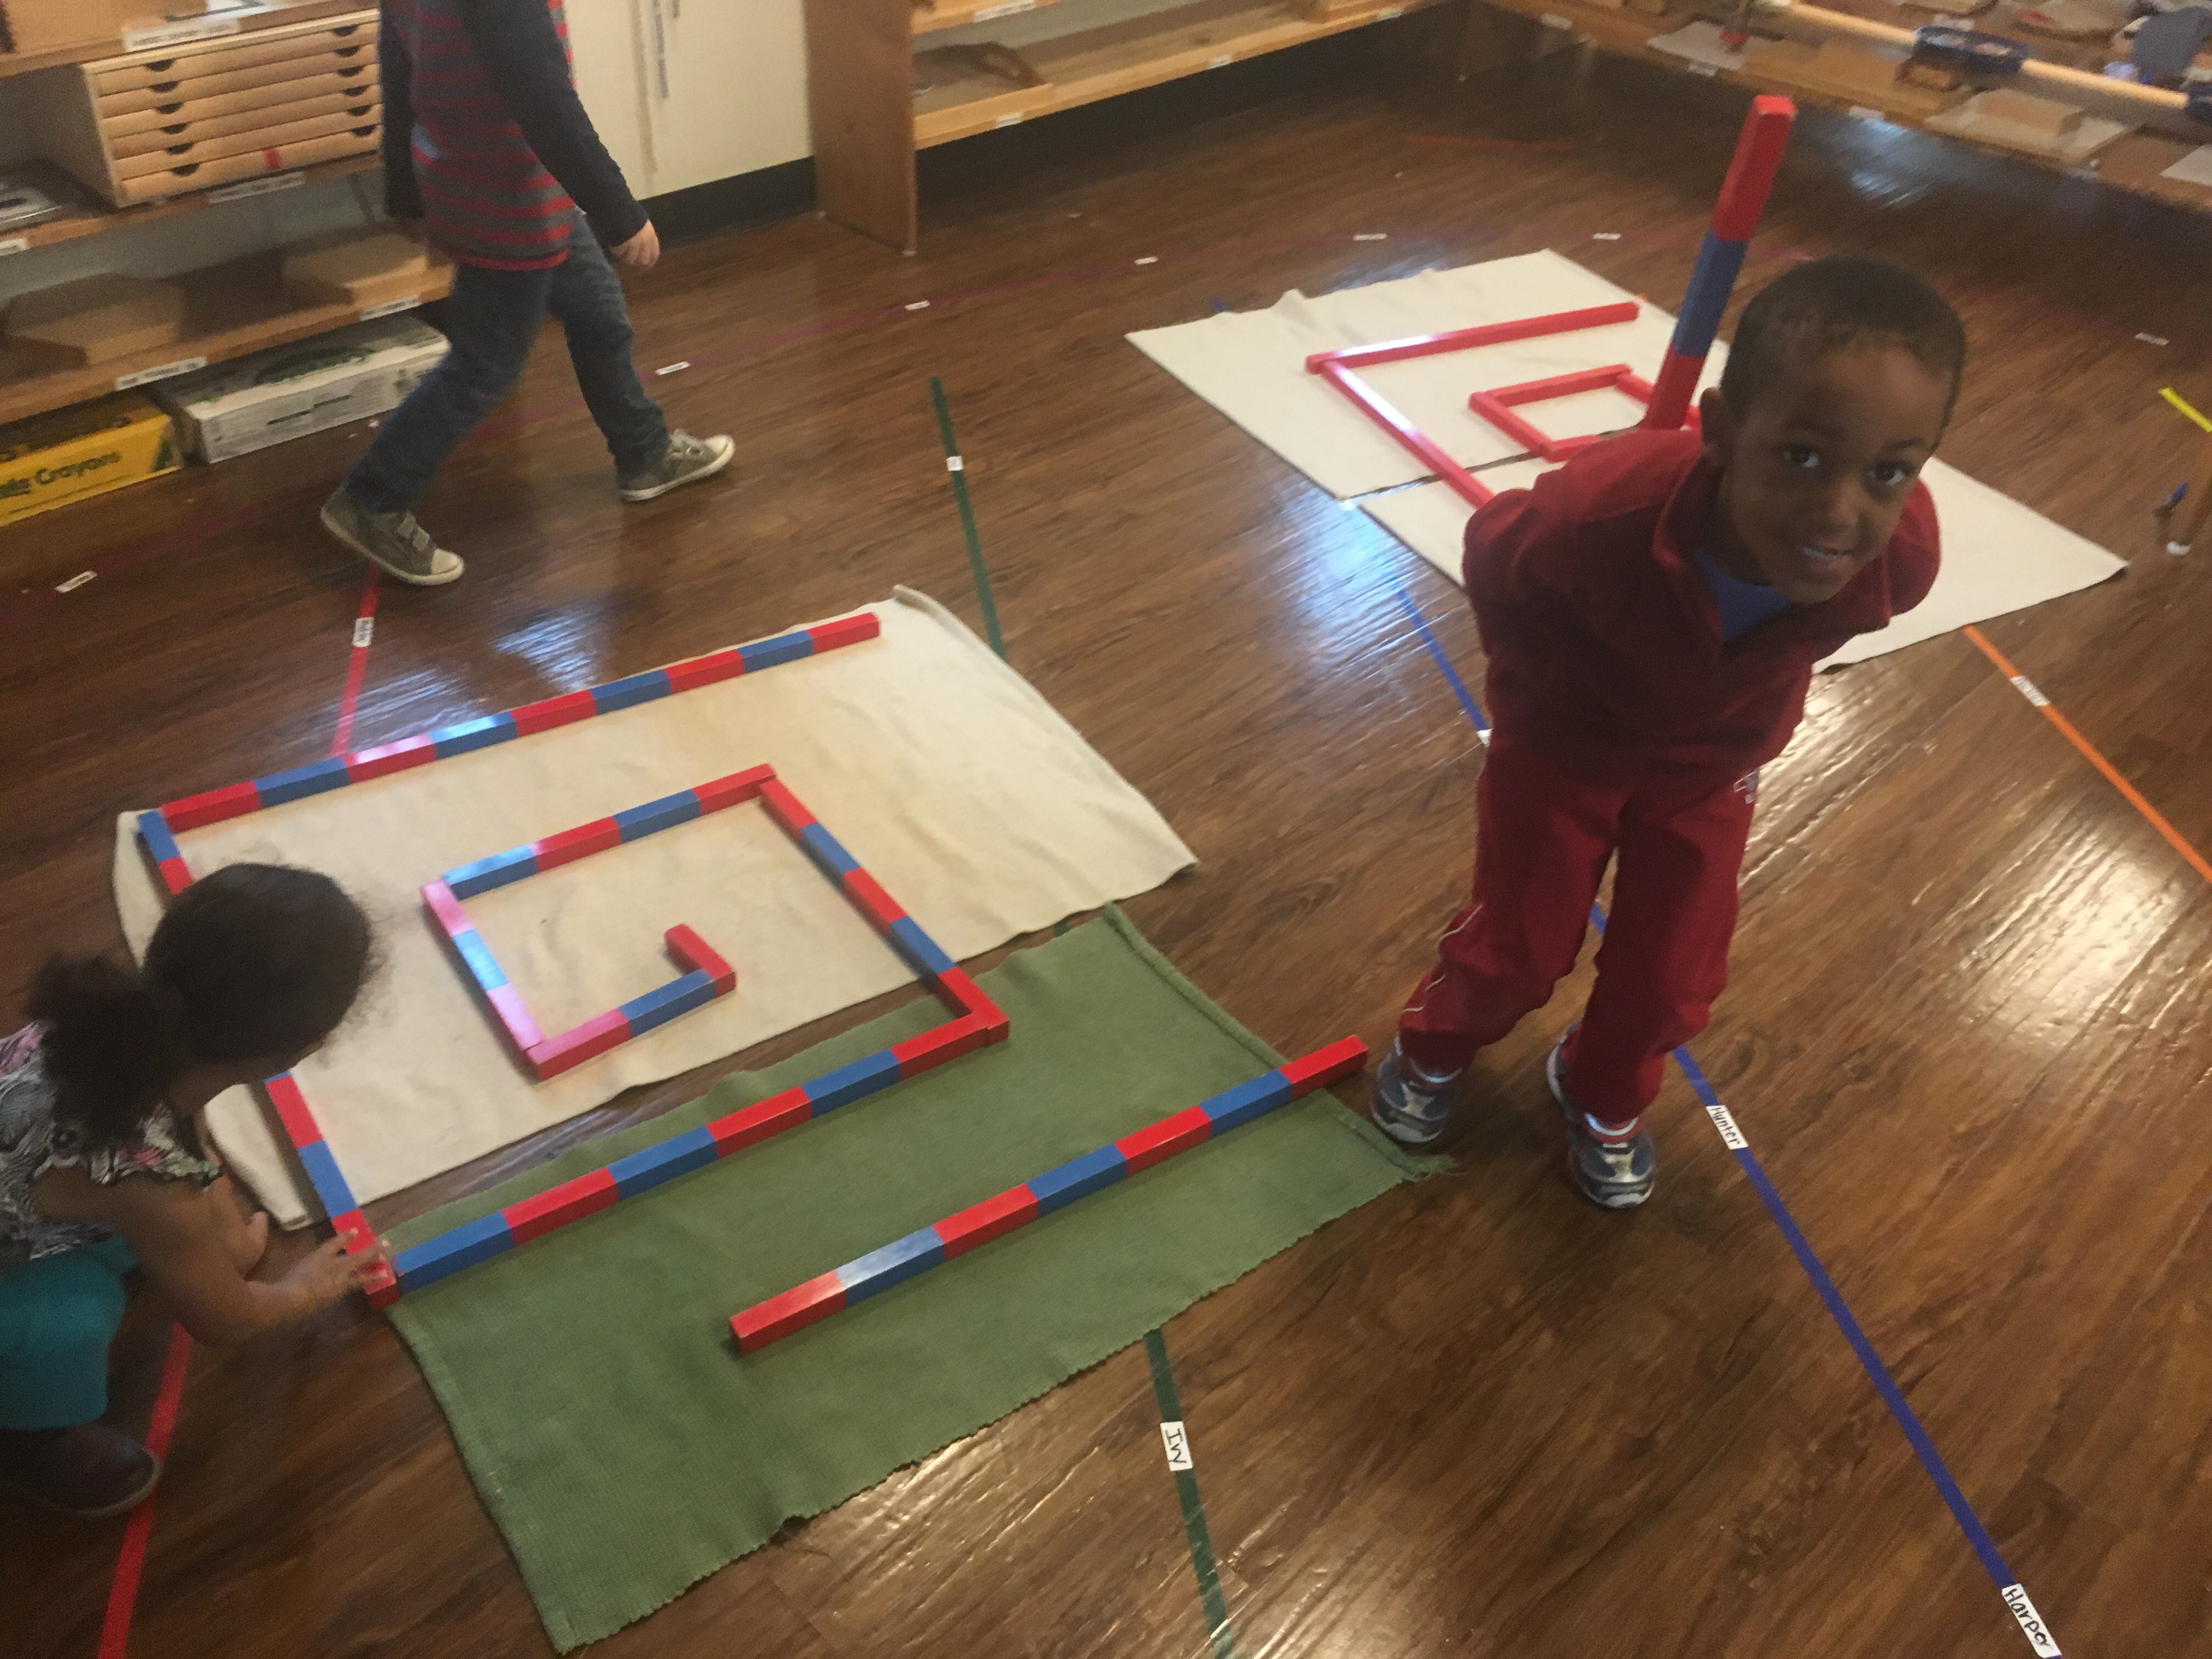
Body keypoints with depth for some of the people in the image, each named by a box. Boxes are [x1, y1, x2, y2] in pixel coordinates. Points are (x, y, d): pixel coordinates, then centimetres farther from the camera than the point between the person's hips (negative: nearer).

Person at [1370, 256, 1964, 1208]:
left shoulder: (1900, 556, -34)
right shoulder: (1606, 511, -43)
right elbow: (1492, 557, -17)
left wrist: (1744, 712, 7)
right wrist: (1539, 685, -4)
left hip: (1709, 762, 3)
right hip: (1565, 735, -2)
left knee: (1671, 978, 9)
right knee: (1518, 948, 9)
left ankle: (1602, 1098, 42)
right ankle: (1432, 1051, 43)